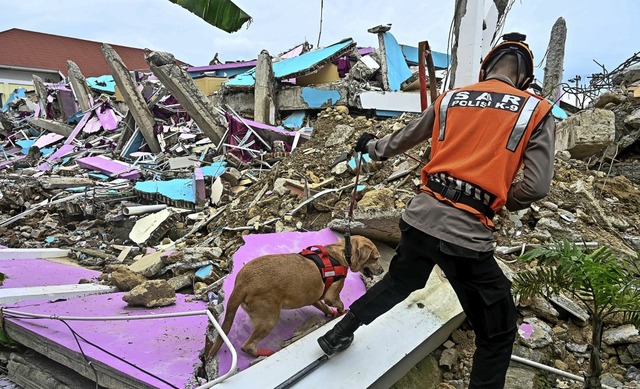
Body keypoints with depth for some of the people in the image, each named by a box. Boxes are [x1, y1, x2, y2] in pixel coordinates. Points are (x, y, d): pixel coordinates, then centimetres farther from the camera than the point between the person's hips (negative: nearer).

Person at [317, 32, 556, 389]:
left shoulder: (449, 99, 11)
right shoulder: (536, 111, 2)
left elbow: (401, 140, 23)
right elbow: (537, 186, -6)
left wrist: (371, 146, 44)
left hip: (420, 217, 5)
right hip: (467, 234, -5)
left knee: (398, 282, 32)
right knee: (498, 334, 14)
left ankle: (339, 334, 45)